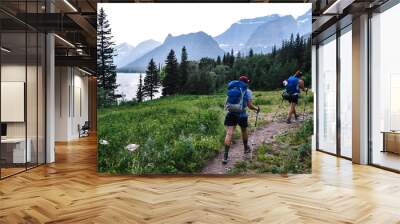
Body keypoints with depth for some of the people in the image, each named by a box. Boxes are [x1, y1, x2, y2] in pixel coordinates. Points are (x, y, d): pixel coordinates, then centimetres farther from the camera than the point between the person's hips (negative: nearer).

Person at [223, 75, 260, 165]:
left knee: (229, 133, -7)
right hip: (242, 115, -2)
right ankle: (246, 148, 45)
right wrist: (257, 108, 12)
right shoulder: (248, 91, -1)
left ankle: (225, 156, -16)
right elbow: (250, 106, -6)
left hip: (231, 114, 2)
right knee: (244, 131, 23)